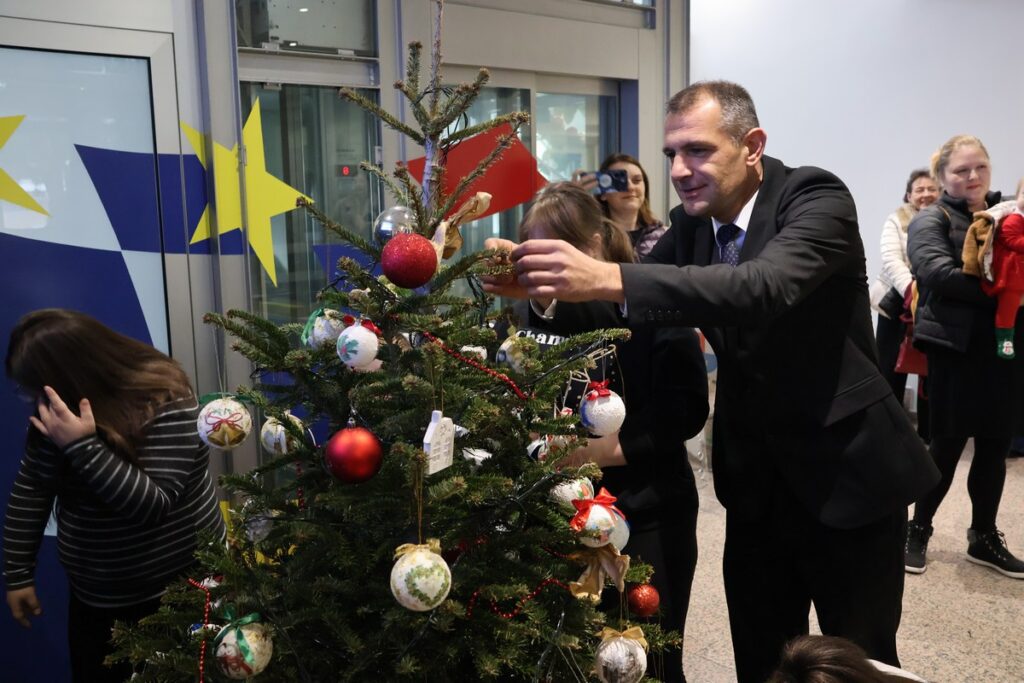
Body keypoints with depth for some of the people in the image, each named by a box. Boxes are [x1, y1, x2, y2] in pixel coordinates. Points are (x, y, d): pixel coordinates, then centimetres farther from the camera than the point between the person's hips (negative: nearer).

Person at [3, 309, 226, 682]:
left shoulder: (166, 403, -23)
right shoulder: (56, 410, -5)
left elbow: (155, 505, -29)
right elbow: (31, 487, 5)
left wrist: (82, 446, -36)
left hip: (179, 590, -5)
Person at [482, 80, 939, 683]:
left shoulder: (816, 197, -18)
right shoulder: (691, 223, 1)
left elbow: (763, 288, -37)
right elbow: (619, 311, -2)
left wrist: (609, 277, -47)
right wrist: (539, 284, -21)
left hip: (846, 469, -5)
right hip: (755, 478, 5)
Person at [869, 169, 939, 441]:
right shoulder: (897, 220, 3)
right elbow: (891, 260, -9)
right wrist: (911, 289, -25)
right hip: (898, 305, 0)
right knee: (890, 372, 3)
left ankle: (927, 434, 21)